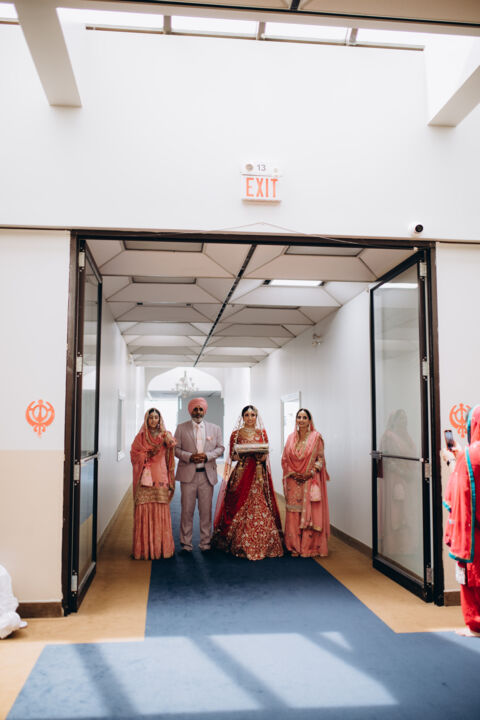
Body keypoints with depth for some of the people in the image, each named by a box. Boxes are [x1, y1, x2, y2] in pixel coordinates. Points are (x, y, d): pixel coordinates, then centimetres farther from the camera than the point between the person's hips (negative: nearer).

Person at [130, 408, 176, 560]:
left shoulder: (164, 435, 10)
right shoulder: (141, 436, 12)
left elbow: (171, 444, -12)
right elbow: (134, 453, 6)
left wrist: (165, 435, -30)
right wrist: (147, 454, -9)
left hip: (160, 477, 0)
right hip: (144, 477, 0)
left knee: (161, 511, -4)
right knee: (144, 510, -4)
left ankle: (161, 547, 3)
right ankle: (144, 547, 2)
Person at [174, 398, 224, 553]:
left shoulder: (215, 428, 10)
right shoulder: (181, 428, 6)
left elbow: (220, 448, 9)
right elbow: (176, 449, 3)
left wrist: (207, 456, -9)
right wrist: (189, 457, -14)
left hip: (207, 474, 1)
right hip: (188, 474, -1)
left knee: (206, 510, 4)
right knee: (187, 510, 1)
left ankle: (205, 542, 15)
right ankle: (186, 543, 11)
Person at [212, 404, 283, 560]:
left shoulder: (262, 433, 9)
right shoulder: (236, 434, 4)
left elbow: (266, 454, 10)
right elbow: (232, 457, 4)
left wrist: (261, 455, -11)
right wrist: (242, 453, -15)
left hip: (259, 474, 2)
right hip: (242, 474, -1)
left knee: (261, 508, -2)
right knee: (240, 509, -3)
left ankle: (261, 544, 8)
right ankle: (241, 545, 8)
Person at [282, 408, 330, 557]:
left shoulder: (316, 436, -1)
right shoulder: (291, 437, 9)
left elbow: (320, 458, -2)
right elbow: (285, 459, 10)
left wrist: (311, 473, -14)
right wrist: (292, 473, -5)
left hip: (310, 481, -3)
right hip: (294, 482, 3)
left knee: (310, 513, -3)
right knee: (293, 514, 3)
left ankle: (310, 548, 5)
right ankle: (295, 547, 11)